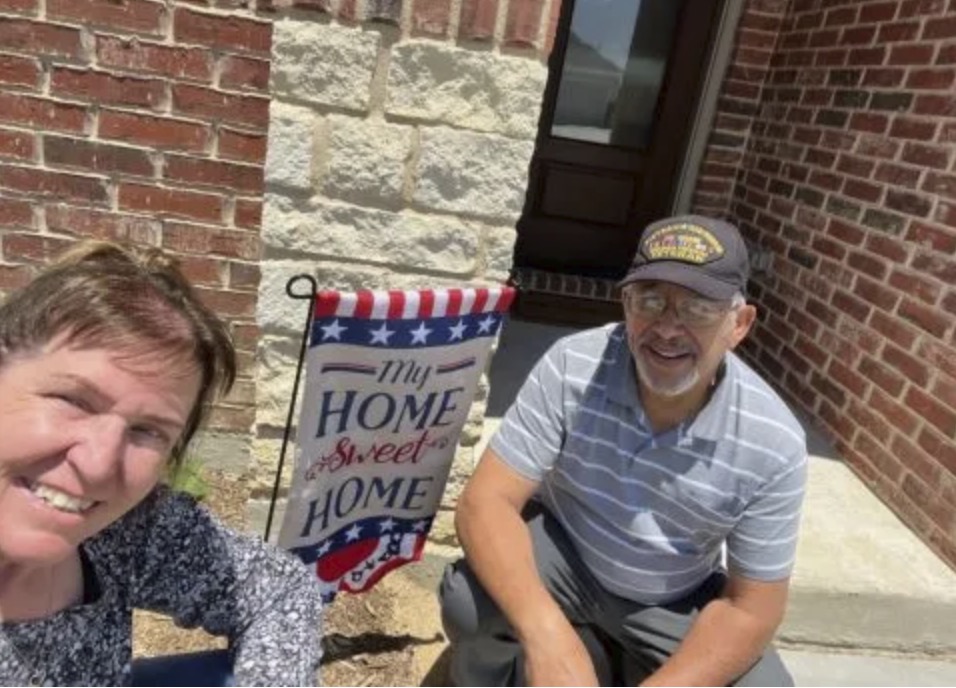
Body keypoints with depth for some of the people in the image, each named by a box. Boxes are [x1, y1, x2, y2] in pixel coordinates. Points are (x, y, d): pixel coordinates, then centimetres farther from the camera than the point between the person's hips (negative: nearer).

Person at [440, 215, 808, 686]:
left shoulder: (774, 444, -22)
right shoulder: (571, 366, -25)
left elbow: (752, 608, -14)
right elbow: (486, 500, -26)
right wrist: (547, 633, -42)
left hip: (675, 605, 2)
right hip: (564, 556, -1)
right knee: (471, 600, -28)